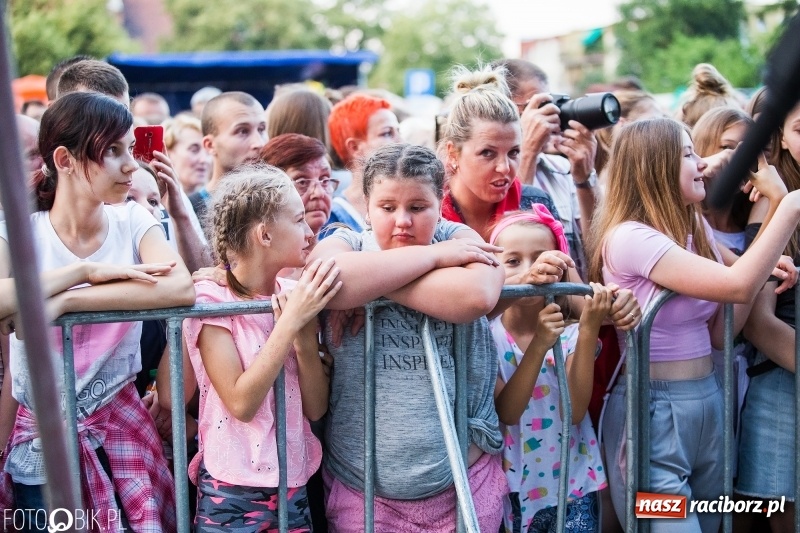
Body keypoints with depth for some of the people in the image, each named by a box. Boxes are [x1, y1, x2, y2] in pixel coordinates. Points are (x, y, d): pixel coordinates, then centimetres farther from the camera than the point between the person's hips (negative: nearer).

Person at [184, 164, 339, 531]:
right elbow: (241, 403, -20)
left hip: (292, 488, 5)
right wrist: (291, 321, -22)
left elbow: (315, 409, -1)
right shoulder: (210, 301, -12)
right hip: (230, 493, -4)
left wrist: (305, 334, -15)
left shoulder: (296, 295, 1)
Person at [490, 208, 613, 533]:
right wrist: (539, 345, -29)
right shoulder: (487, 336, -8)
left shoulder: (571, 335, -3)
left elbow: (576, 411, -15)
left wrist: (588, 331, -22)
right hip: (511, 490, -1)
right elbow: (506, 413, -18)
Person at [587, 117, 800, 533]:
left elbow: (718, 334, 9)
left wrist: (764, 280, -5)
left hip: (708, 401, 9)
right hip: (653, 410, -9)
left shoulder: (697, 230, 9)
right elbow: (737, 285, -28)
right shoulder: (629, 237, -19)